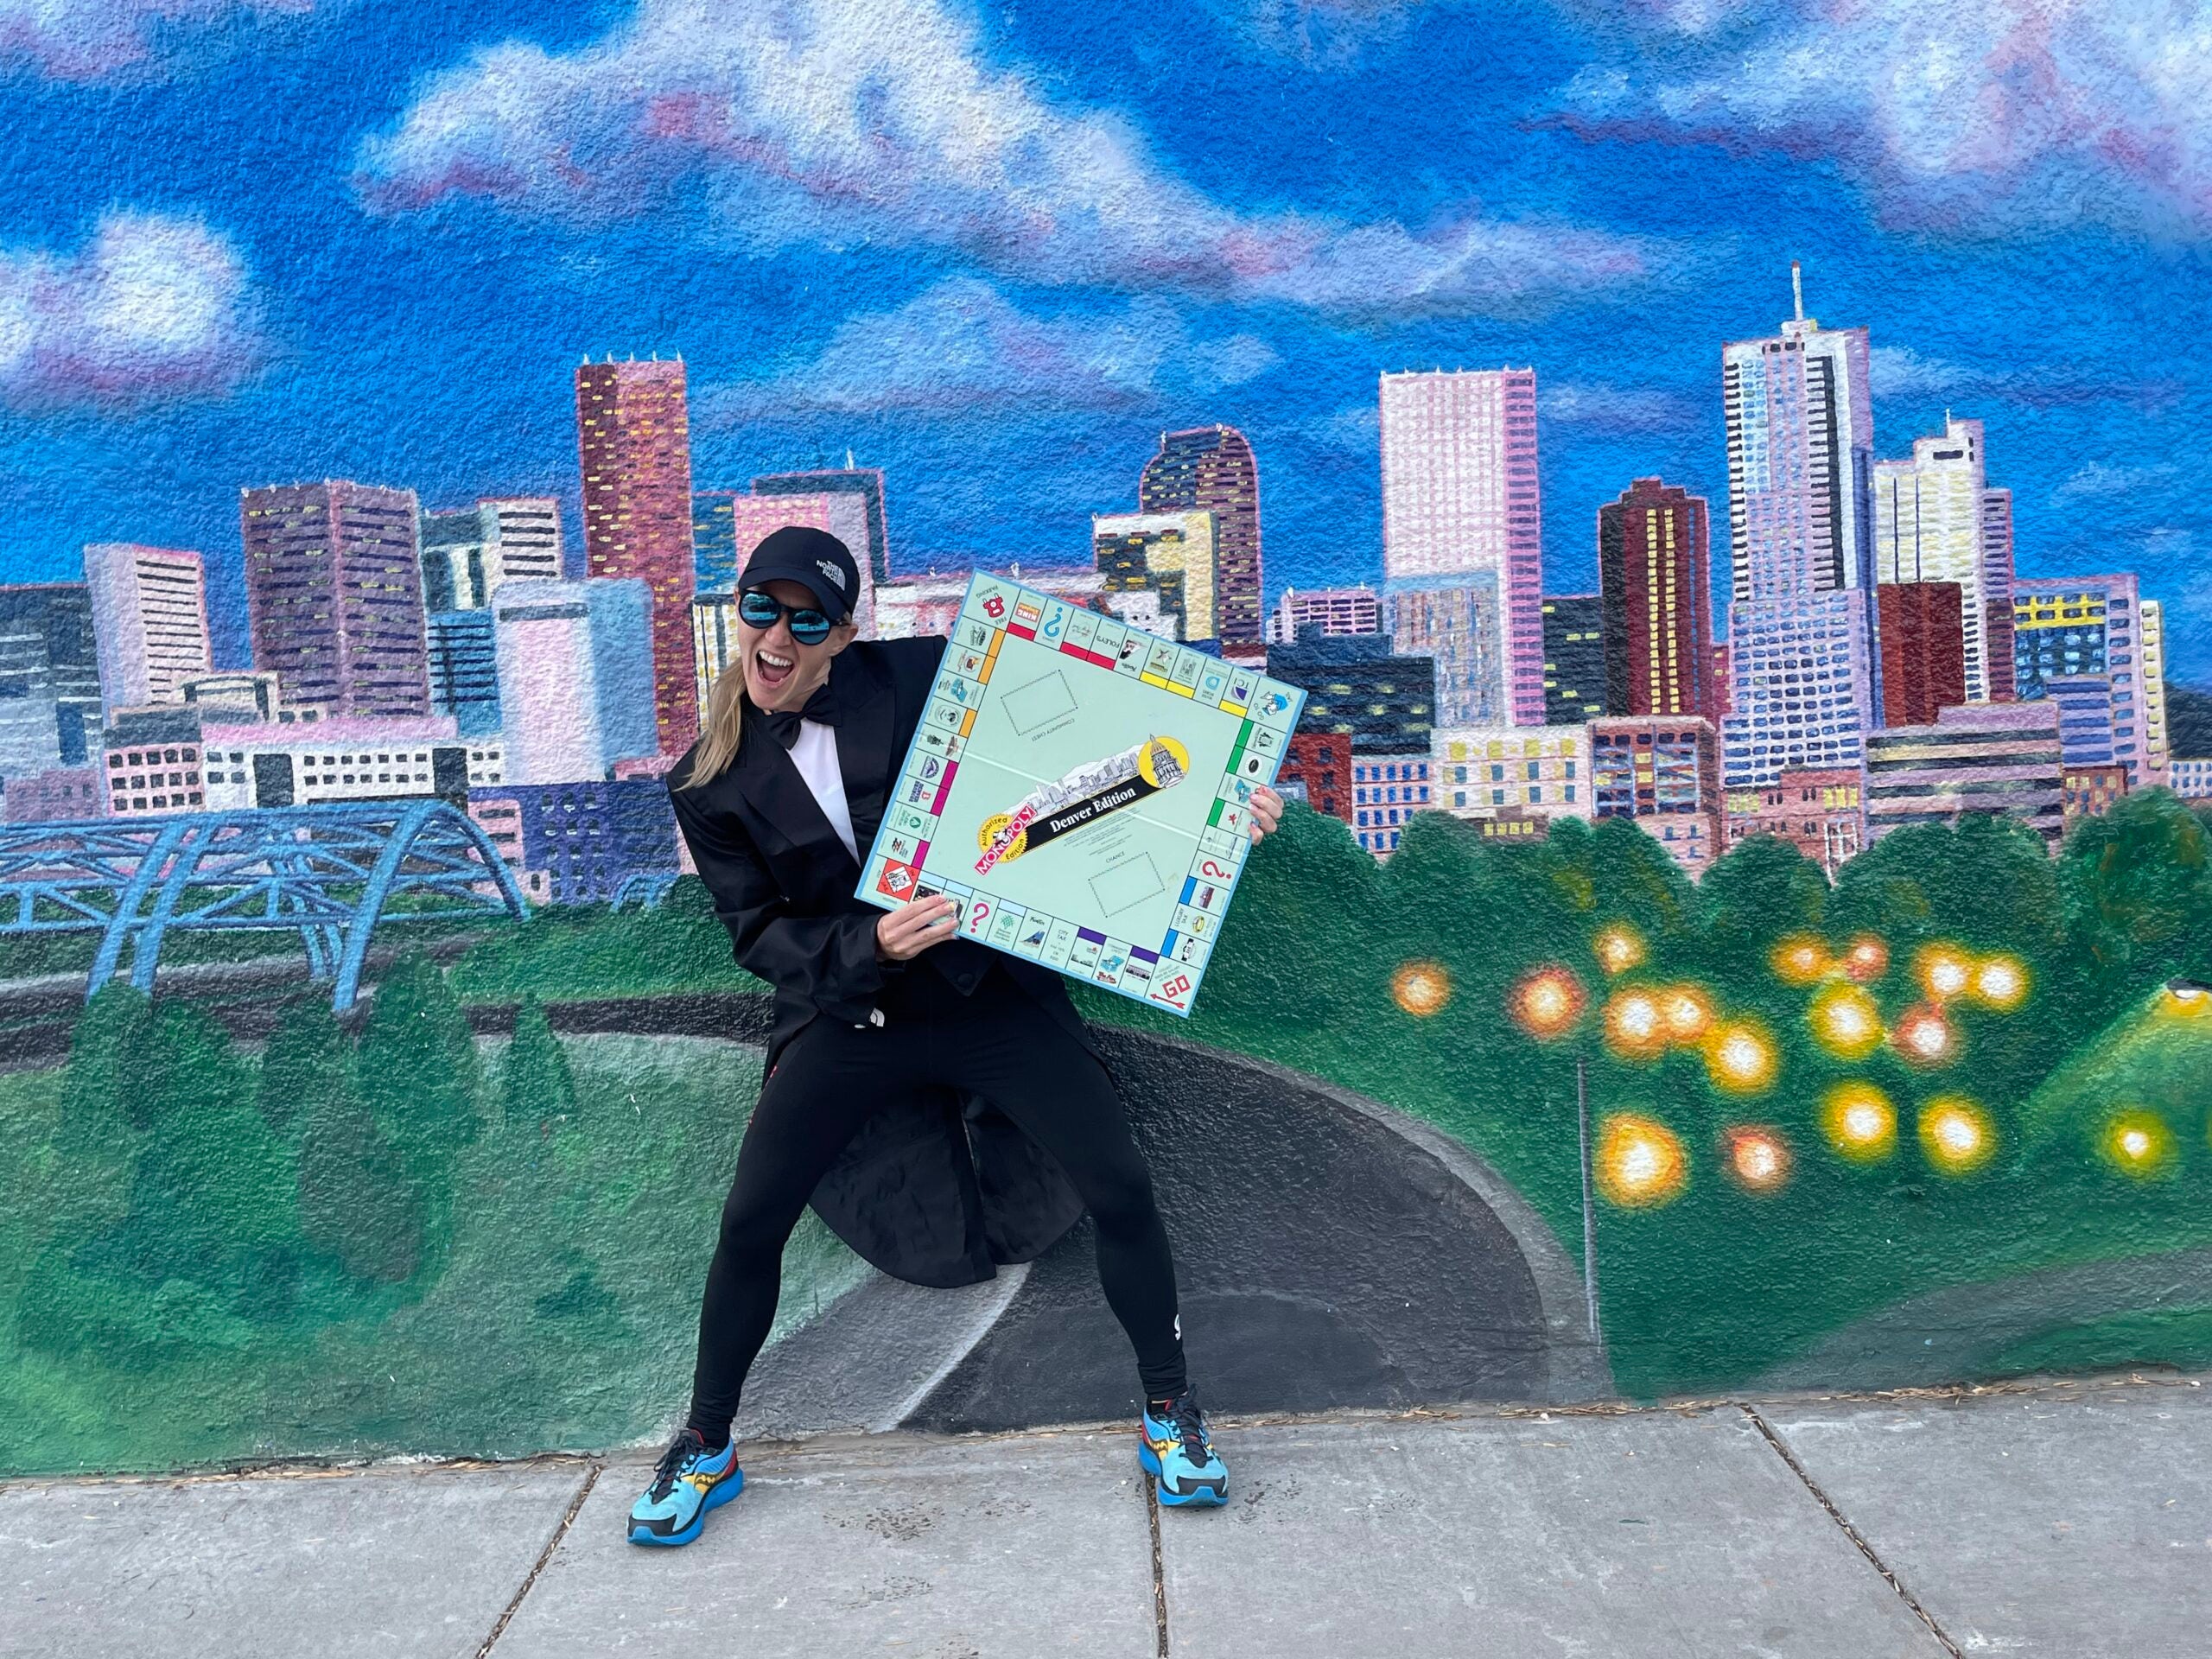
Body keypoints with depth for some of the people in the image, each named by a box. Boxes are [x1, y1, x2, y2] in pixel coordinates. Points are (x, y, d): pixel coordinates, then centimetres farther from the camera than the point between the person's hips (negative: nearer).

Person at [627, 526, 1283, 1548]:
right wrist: (868, 945, -21)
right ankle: (704, 1450, 21)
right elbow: (757, 931, -1)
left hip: (992, 991, -1)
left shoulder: (916, 679, -7)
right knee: (749, 1222, -5)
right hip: (844, 1019, 1)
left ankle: (1169, 1414, 16)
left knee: (1121, 1192, -8)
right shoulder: (711, 783, -1)